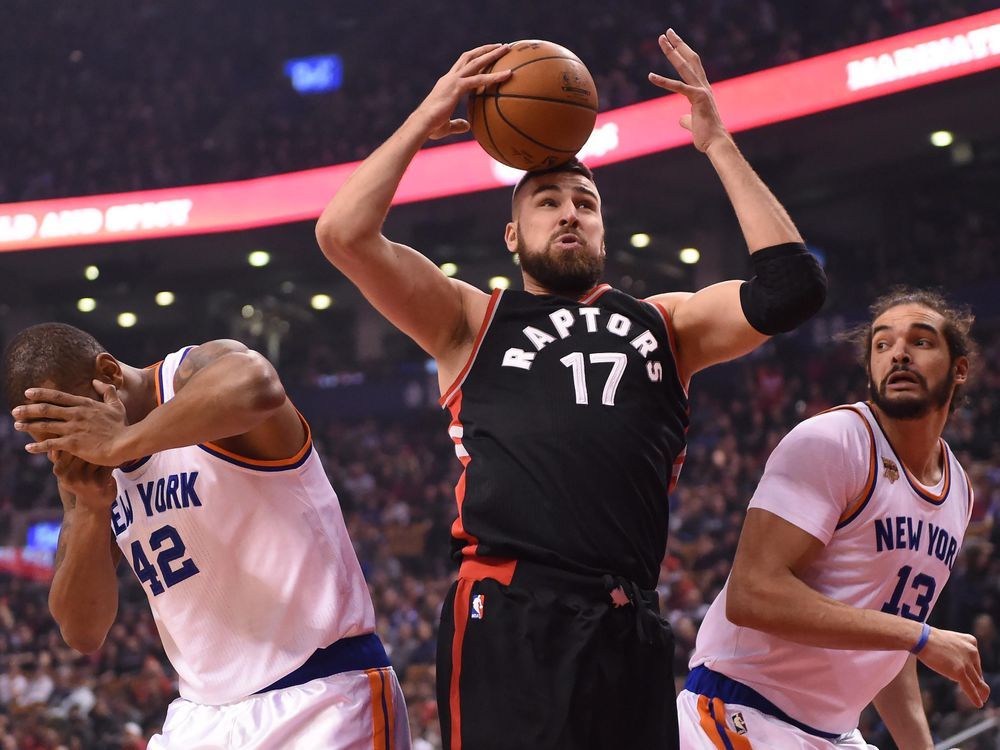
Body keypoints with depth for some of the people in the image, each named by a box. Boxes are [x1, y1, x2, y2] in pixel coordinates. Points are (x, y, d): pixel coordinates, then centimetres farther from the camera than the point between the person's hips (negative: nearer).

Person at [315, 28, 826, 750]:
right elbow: (344, 234, 4)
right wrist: (424, 121, 10)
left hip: (629, 631, 3)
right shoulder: (472, 320, 16)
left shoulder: (666, 322, 23)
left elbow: (792, 286, 11)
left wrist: (718, 143, 13)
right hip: (507, 622, -3)